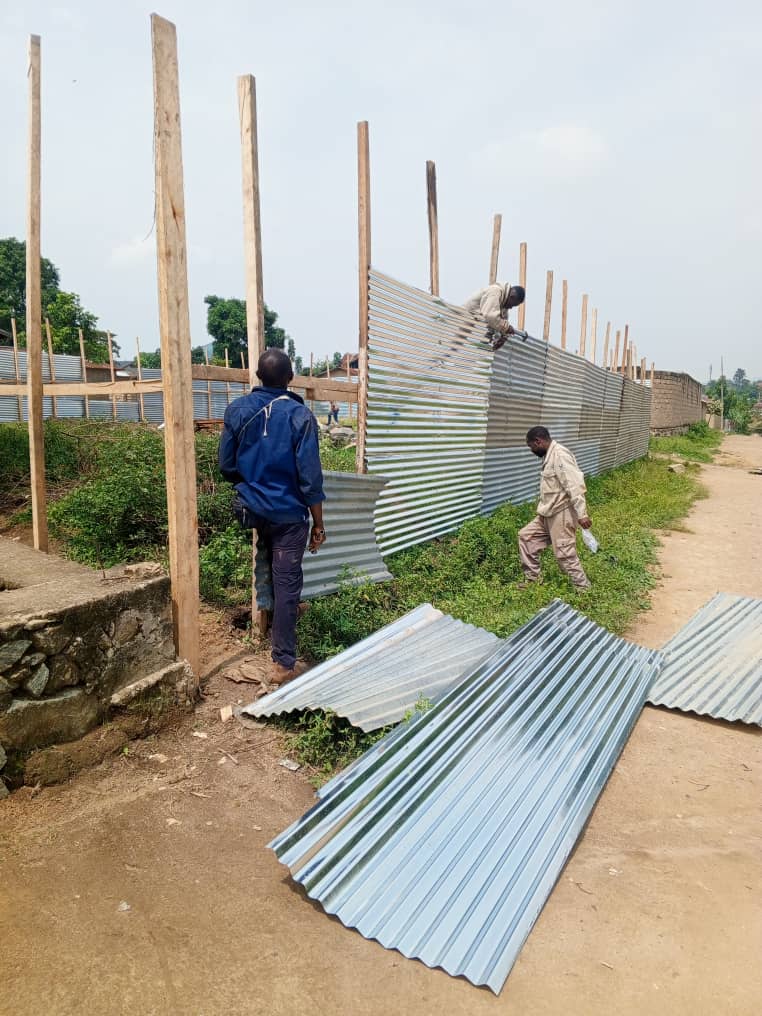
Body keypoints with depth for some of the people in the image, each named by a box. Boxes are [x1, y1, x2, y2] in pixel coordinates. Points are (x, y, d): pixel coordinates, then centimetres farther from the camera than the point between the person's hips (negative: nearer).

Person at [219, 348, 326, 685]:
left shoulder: (237, 409, -4)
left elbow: (226, 466, 3)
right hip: (288, 512, -4)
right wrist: (318, 524, -6)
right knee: (287, 583, 3)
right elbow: (310, 478, -16)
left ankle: (281, 613, 47)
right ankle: (283, 664, 10)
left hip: (251, 508, 4)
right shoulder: (299, 415, -15)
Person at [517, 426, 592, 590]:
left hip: (562, 514, -10)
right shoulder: (550, 455, 14)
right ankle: (532, 577, 23)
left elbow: (575, 485, -25)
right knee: (526, 536, 14)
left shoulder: (560, 455, -19)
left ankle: (583, 588, 9)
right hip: (548, 514, 10)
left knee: (565, 554, -5)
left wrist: (581, 514, -29)